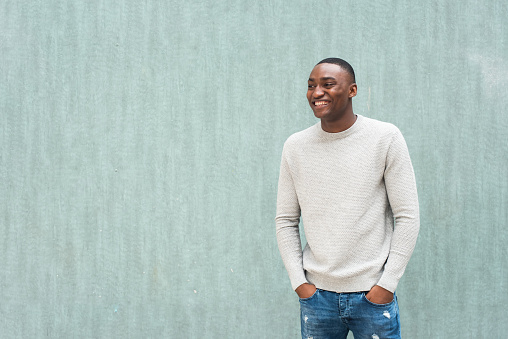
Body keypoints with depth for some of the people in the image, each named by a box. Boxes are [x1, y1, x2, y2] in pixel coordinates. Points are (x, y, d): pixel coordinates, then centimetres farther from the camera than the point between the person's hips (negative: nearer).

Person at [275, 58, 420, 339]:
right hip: (316, 293, 2)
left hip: (372, 294, -2)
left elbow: (407, 217, -5)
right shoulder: (295, 146, 3)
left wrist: (387, 284, -8)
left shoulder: (386, 138, -5)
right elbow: (285, 221, 7)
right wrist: (299, 282, -1)